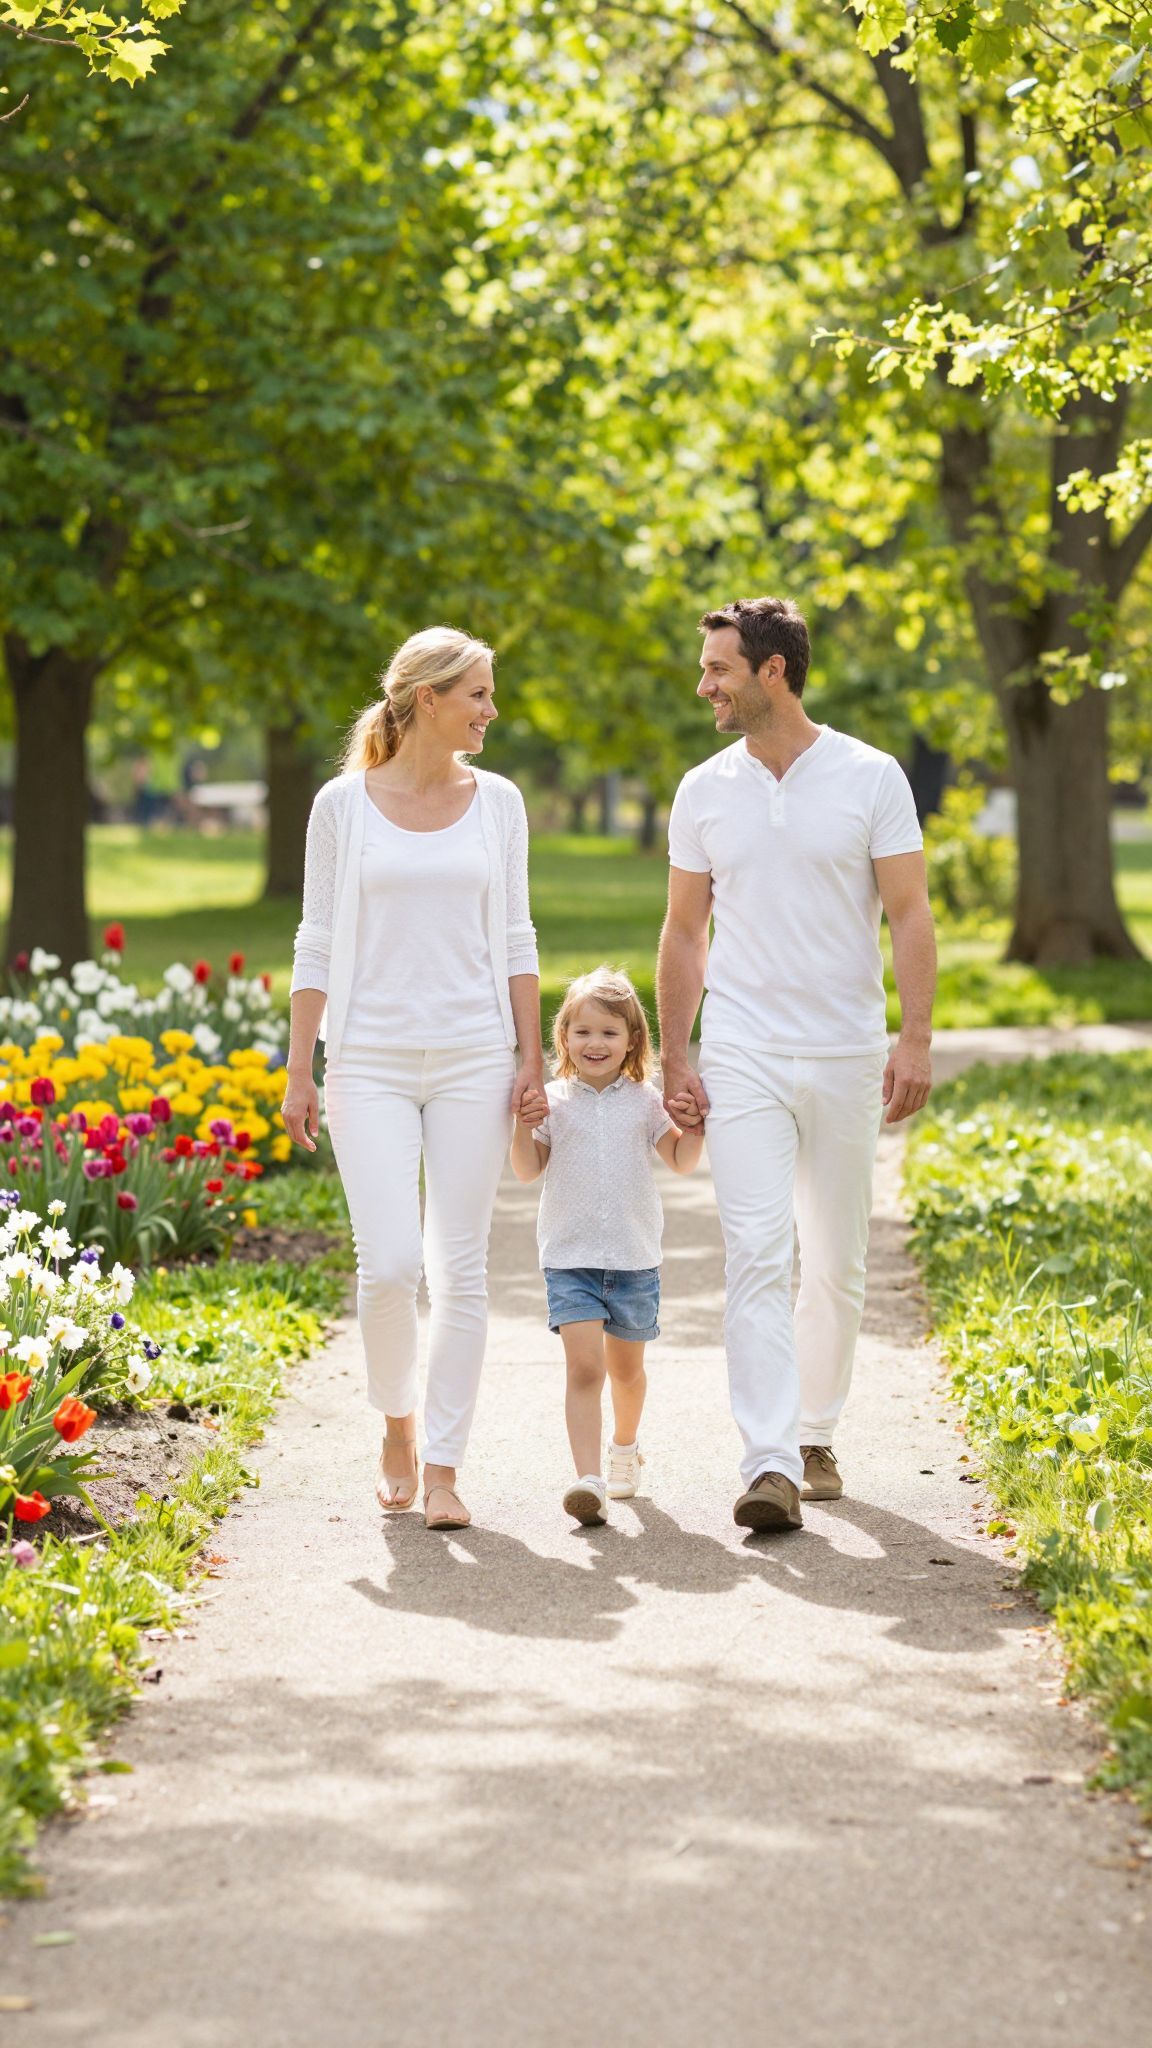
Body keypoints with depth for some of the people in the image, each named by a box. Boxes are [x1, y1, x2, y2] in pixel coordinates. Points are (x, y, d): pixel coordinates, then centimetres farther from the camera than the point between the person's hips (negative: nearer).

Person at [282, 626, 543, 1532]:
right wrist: (299, 1070, 0)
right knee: (389, 1264, -10)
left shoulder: (497, 801, 6)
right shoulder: (344, 804, 1)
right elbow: (318, 942, 3)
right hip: (372, 1058, -2)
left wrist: (533, 1057, 2)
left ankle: (443, 1470, 7)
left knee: (461, 1268, -1)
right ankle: (397, 1424, 17)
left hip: (473, 1057, 2)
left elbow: (516, 939, 9)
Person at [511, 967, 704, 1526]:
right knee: (584, 1366, -16)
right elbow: (527, 1170, 1)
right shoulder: (553, 1101, 0)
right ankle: (588, 1478, -23)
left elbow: (682, 1161, 7)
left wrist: (696, 1125, -11)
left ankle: (625, 1445, 44)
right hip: (569, 1258, -2)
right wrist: (524, 1127, -16)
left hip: (634, 1257, 2)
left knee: (626, 1368, 17)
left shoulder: (644, 1100, 3)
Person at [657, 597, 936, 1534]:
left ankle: (816, 1436, 27)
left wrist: (916, 1039, -12)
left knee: (836, 1264, 9)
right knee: (756, 1256, -12)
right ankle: (769, 1466, -17)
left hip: (846, 1058, 0)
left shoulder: (871, 778, -2)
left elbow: (910, 917, -3)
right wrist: (673, 1059, 6)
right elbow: (685, 933, 11)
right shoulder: (705, 791, 6)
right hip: (743, 1059, 1)